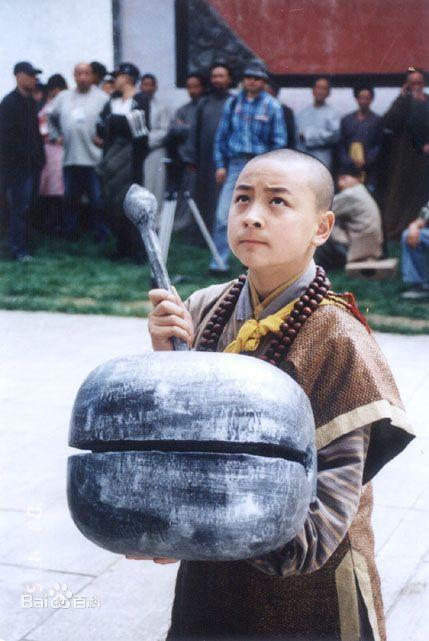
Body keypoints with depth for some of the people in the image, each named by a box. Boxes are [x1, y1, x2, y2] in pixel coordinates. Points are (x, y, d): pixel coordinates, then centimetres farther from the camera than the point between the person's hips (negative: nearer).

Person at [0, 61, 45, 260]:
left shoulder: (31, 102, 15)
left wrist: (40, 156, 9)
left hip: (31, 164, 7)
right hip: (17, 166, -7)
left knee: (26, 206, 10)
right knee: (19, 207, -6)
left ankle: (24, 245, 17)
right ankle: (18, 250, -2)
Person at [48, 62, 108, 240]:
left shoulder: (102, 98, -5)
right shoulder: (64, 97, 10)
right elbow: (51, 117, 21)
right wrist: (56, 135, 12)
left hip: (94, 159, -5)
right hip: (70, 158, 5)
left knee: (97, 201, 0)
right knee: (70, 199, 13)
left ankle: (100, 237, 11)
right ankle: (71, 236, 25)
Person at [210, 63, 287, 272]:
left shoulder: (272, 106, 3)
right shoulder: (232, 104, 8)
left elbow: (279, 141, 2)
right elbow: (221, 135, 11)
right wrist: (220, 165, 3)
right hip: (235, 164, 1)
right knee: (223, 215, -8)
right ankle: (220, 261, -4)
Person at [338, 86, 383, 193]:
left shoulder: (377, 121, 9)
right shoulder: (346, 120, 16)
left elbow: (379, 146, 4)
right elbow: (341, 145, 12)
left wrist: (366, 161, -10)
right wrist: (349, 161, -4)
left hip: (369, 170, -2)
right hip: (349, 169, 2)